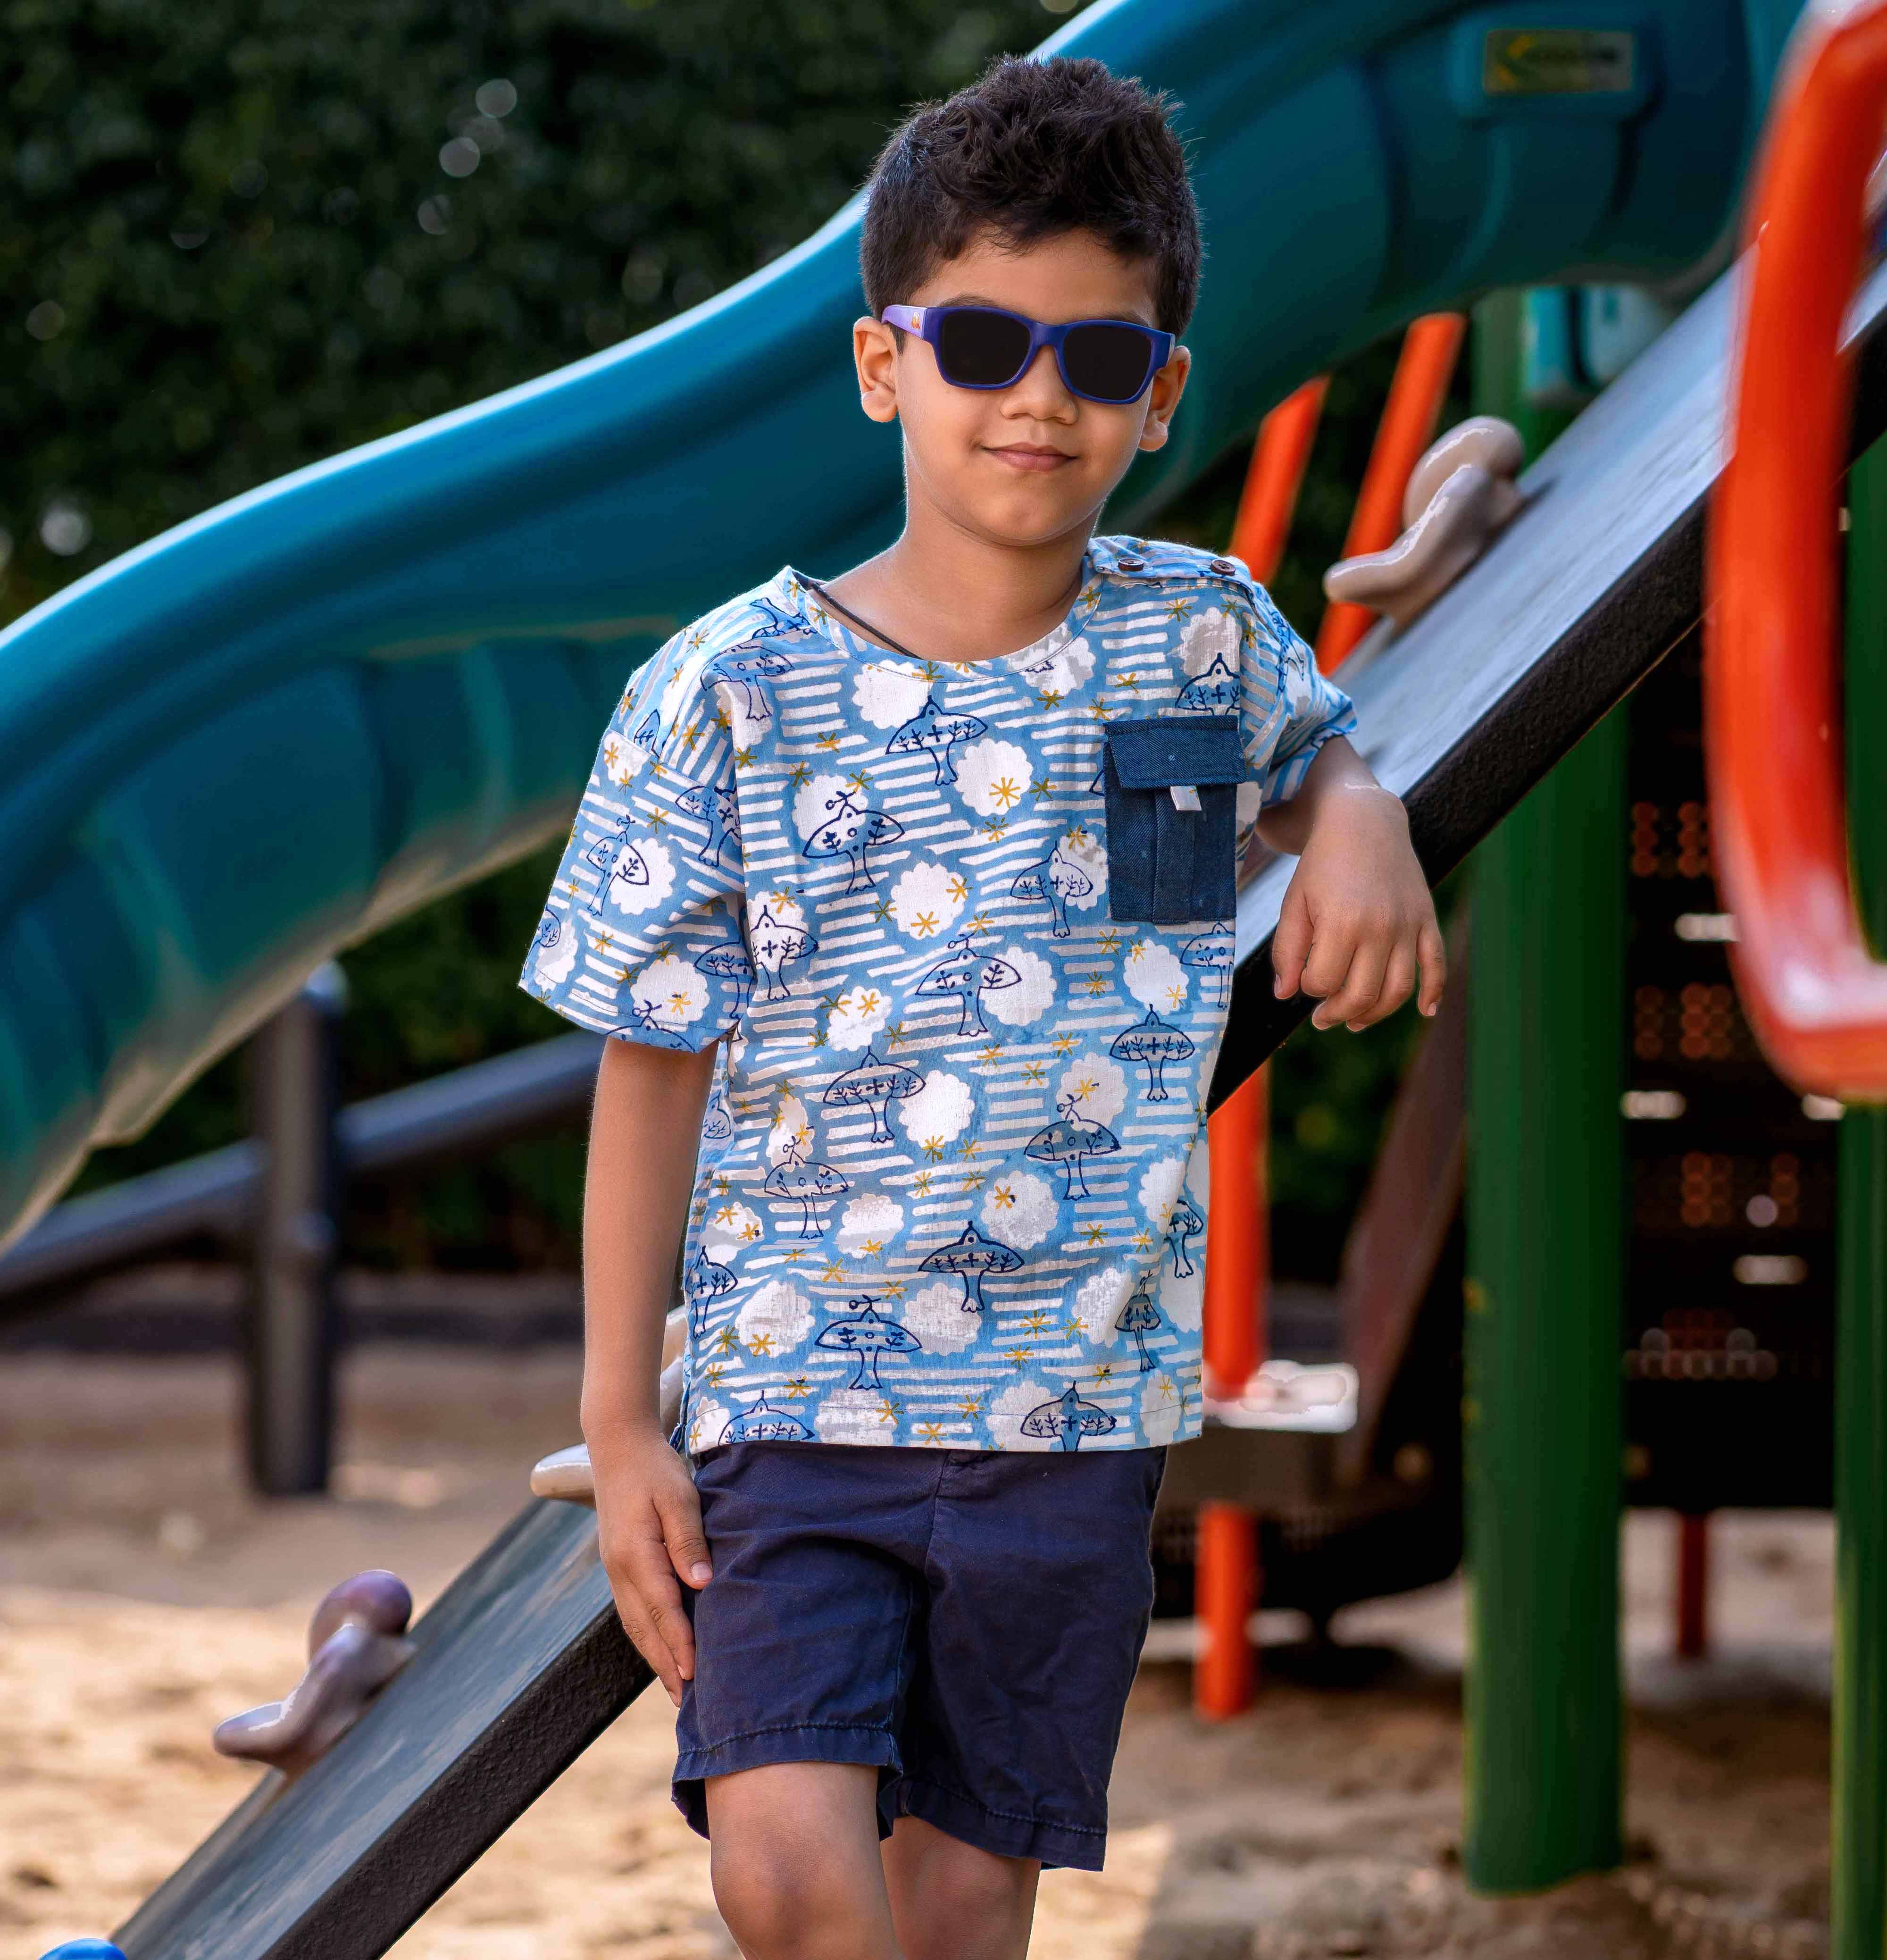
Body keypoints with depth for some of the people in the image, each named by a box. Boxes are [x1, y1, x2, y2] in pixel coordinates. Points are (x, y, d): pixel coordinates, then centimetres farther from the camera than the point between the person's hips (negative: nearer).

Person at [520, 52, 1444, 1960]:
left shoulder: (1206, 638, 2)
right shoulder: (724, 696, -6)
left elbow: (1312, 752, 27)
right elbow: (654, 1070, -1)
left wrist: (1362, 822, 2)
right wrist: (619, 1423, -1)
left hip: (1082, 1402, 2)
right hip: (795, 1392, -2)